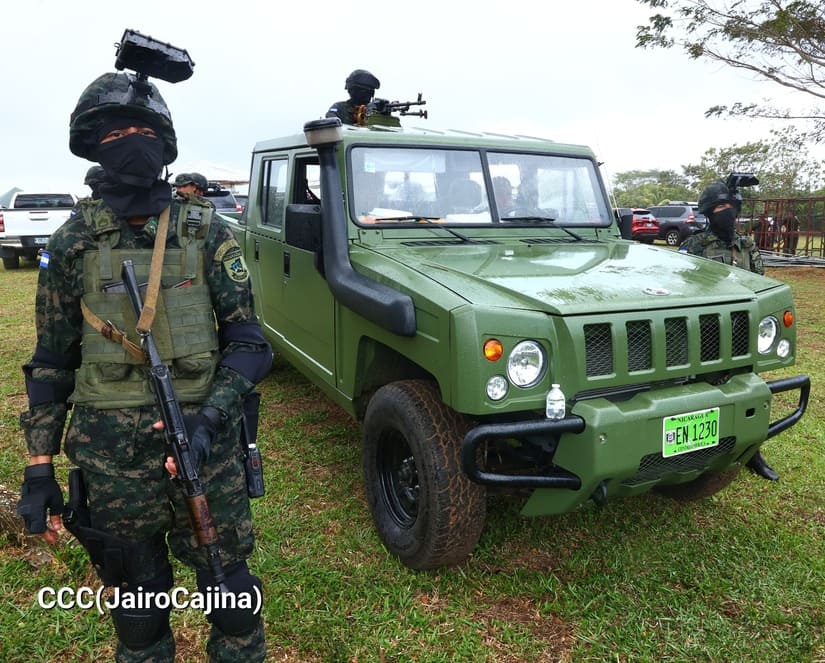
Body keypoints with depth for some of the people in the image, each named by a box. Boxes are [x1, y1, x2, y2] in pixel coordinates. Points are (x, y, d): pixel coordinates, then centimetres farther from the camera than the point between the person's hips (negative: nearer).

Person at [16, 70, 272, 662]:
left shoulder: (207, 235, -3)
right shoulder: (73, 243, 0)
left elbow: (248, 344, -3)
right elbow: (52, 363, 5)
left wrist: (210, 417, -19)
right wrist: (39, 470, 2)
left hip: (205, 450, -1)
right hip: (111, 458, 1)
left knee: (231, 598, 11)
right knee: (137, 611, 17)